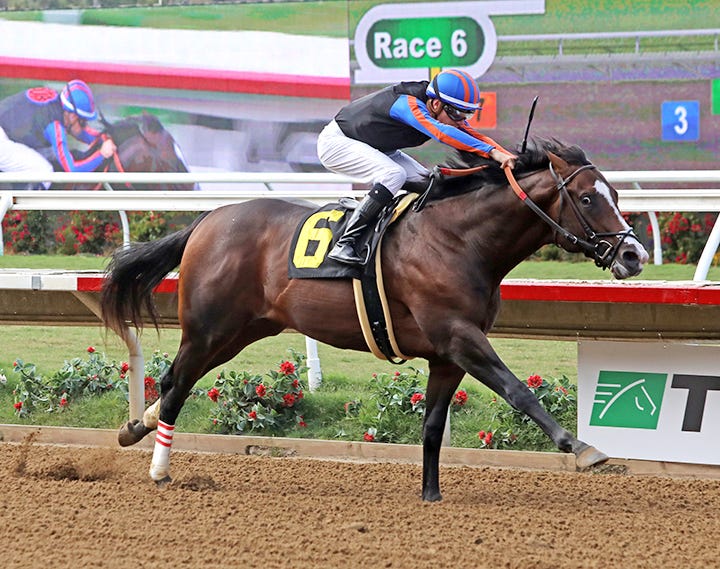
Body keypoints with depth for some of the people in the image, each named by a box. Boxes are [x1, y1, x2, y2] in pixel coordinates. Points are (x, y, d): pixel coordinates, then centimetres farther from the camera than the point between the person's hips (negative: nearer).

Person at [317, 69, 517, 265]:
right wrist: (491, 152, -59)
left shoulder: (447, 113, -9)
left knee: (429, 183, -3)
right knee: (393, 175, -32)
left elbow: (477, 137, -14)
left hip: (377, 149, 9)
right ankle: (344, 244, -32)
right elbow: (441, 133, -51)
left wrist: (506, 156, -34)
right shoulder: (408, 104, -36)